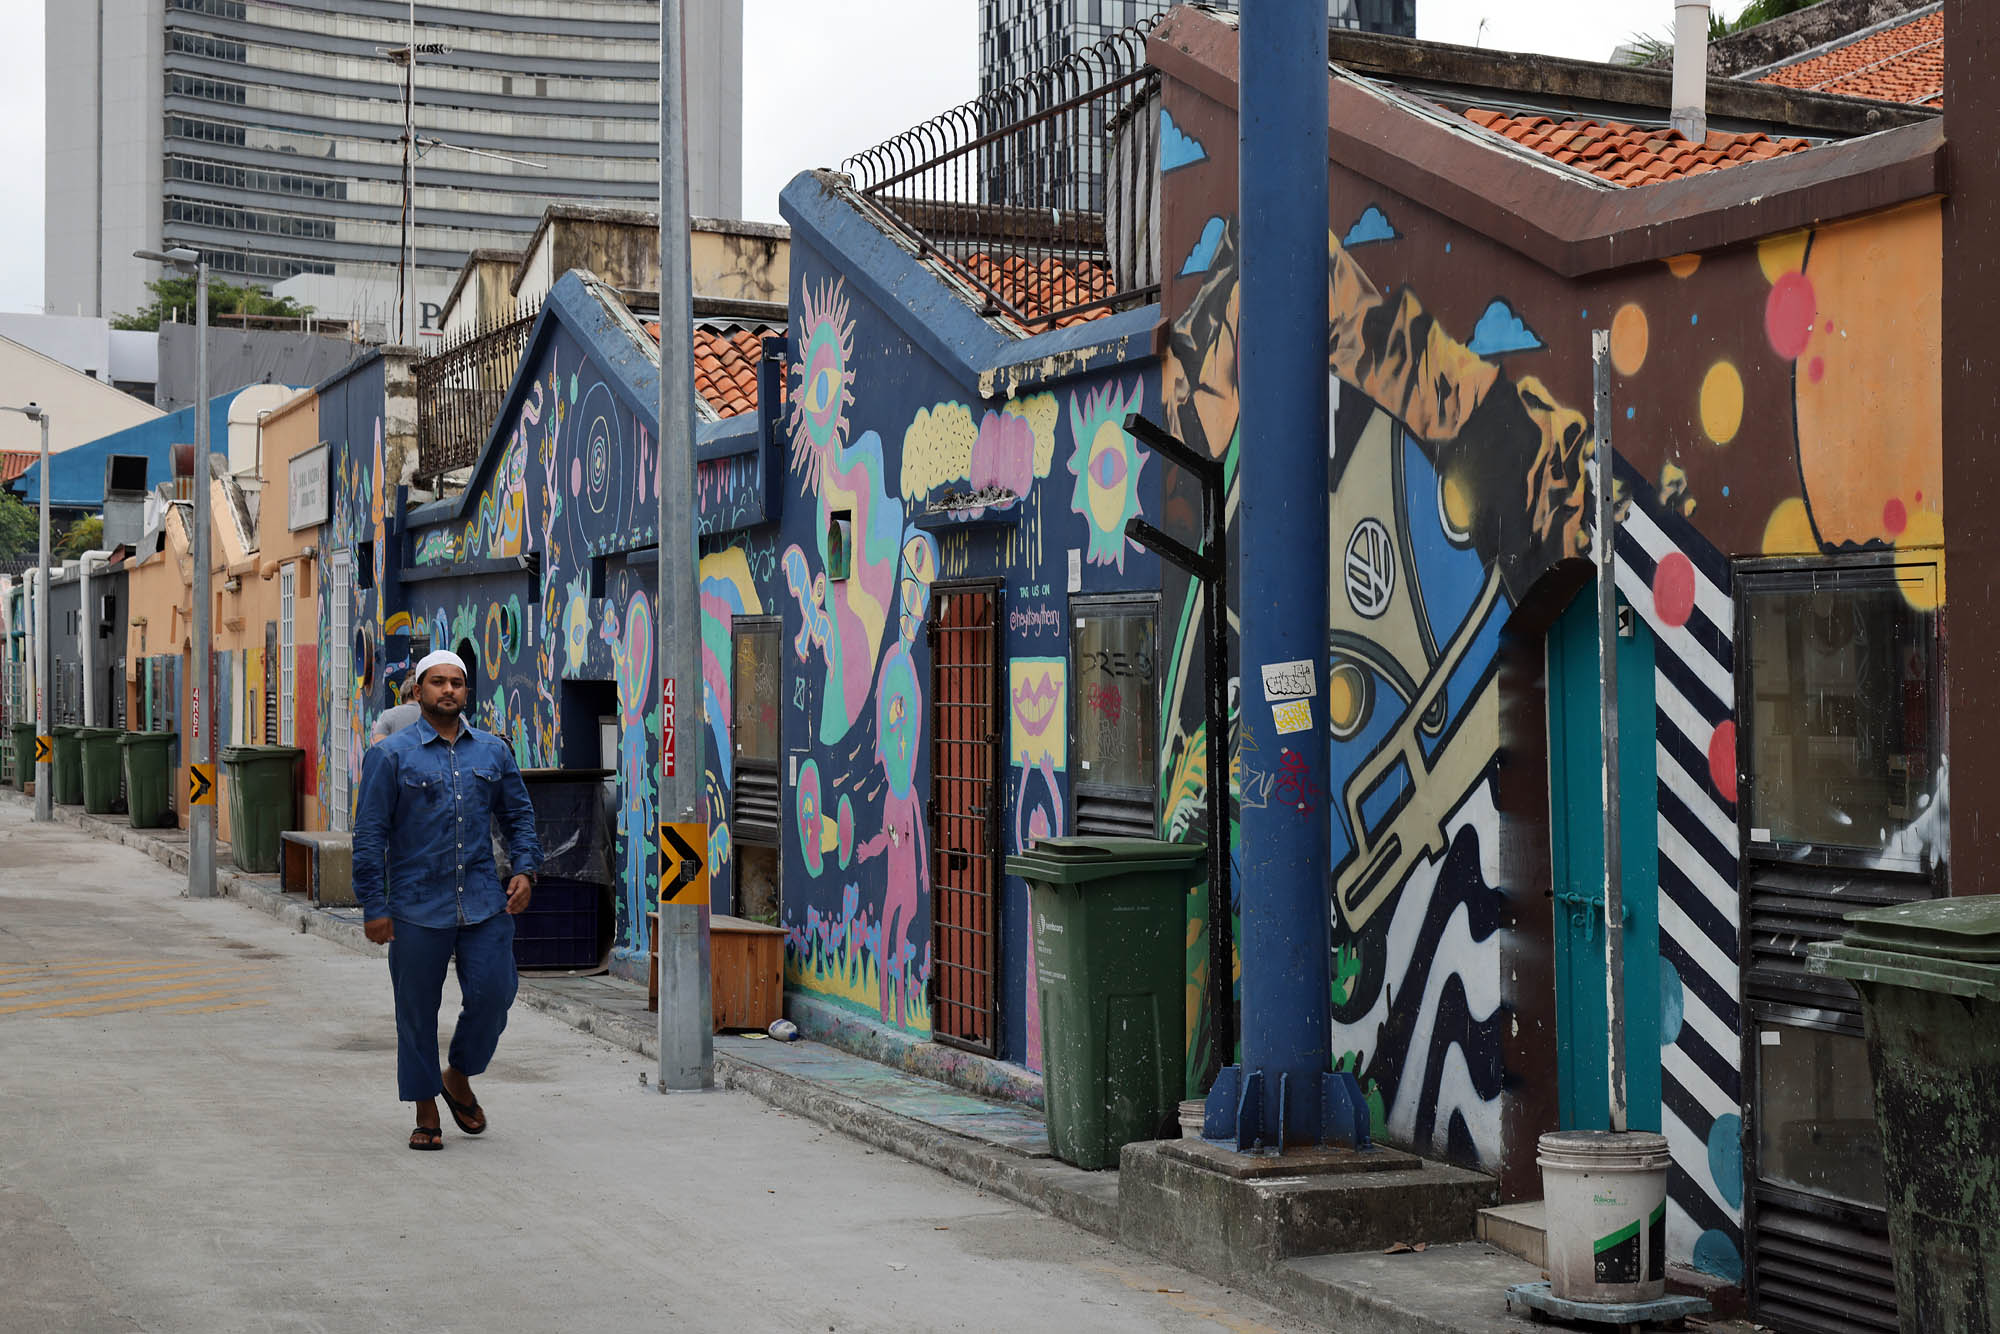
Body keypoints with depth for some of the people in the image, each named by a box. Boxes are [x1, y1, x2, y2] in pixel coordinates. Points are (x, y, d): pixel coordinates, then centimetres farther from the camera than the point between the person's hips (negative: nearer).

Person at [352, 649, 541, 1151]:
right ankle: (425, 1112, 18)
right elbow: (370, 834, -3)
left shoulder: (493, 751, 10)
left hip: (484, 903, 3)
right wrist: (374, 906, -8)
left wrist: (524, 869, 2)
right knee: (418, 1011, 4)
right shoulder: (390, 755, -1)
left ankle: (458, 1077, 24)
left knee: (493, 996, -3)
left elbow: (519, 814, 18)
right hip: (417, 909, -3)